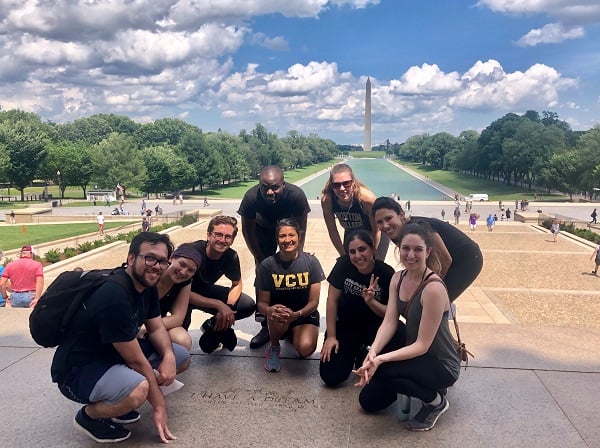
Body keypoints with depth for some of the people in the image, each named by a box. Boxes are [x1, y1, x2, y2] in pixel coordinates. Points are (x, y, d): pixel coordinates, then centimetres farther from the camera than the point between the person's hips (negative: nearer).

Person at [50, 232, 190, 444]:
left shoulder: (146, 284, -3)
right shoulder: (113, 297, -31)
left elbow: (156, 328, 6)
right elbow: (136, 361, -25)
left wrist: (168, 356, -16)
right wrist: (159, 406, -16)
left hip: (114, 355, 9)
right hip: (78, 371, -9)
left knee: (181, 357, 4)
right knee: (137, 390, -37)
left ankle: (116, 399, 11)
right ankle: (89, 415, -4)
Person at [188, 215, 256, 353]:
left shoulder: (231, 256, -16)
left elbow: (237, 284, -1)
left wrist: (228, 307, -22)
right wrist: (219, 305, -39)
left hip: (205, 291, 5)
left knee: (249, 305, -12)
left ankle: (213, 327, 12)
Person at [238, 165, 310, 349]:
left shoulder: (296, 195, -36)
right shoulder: (251, 197, -34)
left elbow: (301, 230, -20)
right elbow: (248, 231, -17)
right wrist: (260, 260, -15)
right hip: (264, 229, 1)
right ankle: (266, 326, 4)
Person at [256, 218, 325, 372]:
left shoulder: (311, 262, -9)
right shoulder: (267, 265, -8)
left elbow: (313, 302, -9)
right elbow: (262, 302, -6)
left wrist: (296, 314, -30)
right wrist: (269, 310, -31)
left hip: (305, 315, 0)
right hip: (278, 311, 0)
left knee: (305, 348, -29)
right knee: (277, 318, -36)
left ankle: (293, 336, 11)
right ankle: (274, 347, 0)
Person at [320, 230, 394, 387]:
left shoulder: (386, 273, -19)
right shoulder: (344, 264, -18)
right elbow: (332, 300, -11)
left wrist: (371, 301, -33)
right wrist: (331, 336, -11)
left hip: (374, 326, 0)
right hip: (345, 324, 0)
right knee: (331, 376, -12)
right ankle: (352, 352, 21)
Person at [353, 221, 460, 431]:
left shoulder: (433, 288, -28)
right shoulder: (397, 278, -4)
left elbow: (422, 345, -27)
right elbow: (389, 322, -12)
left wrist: (380, 359, -37)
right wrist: (372, 353, -31)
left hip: (441, 365, -7)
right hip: (412, 350, 7)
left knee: (380, 371, -27)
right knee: (368, 401, -2)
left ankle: (435, 400, -2)